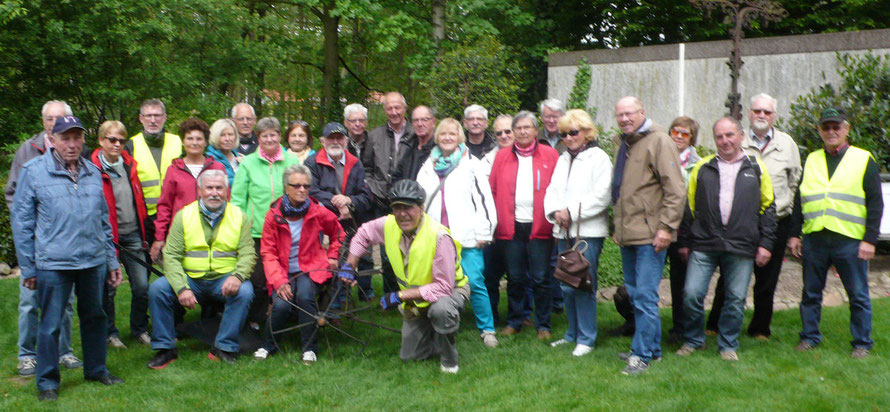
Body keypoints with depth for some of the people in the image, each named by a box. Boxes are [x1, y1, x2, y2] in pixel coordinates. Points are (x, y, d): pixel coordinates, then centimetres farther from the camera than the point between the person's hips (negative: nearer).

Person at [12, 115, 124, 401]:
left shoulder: (93, 172, 11)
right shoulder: (33, 171, -2)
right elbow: (21, 222, 0)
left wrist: (112, 260, 16)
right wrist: (27, 268, -2)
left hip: (94, 261, 4)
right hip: (53, 263, -4)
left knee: (95, 317, 14)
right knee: (50, 324, 2)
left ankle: (96, 370, 30)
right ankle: (47, 382, 16)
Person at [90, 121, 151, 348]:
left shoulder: (129, 165, 10)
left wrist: (143, 231, 15)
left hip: (133, 235, 4)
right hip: (108, 237, -4)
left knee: (142, 286, 4)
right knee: (108, 288, 5)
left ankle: (140, 329, 21)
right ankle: (110, 333, 21)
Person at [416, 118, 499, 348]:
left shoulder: (471, 164, 2)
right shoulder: (428, 166, 15)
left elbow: (483, 198, -2)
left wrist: (484, 232, -6)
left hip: (467, 237, -4)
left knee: (474, 283, -8)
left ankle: (487, 329, 4)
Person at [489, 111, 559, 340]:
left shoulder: (550, 155, 5)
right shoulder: (502, 157, 11)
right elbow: (492, 190, 9)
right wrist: (495, 220, 2)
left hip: (539, 227, -2)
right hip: (511, 227, 2)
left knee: (541, 278, 1)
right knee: (515, 278, 9)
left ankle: (543, 325, 13)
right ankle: (514, 322, 22)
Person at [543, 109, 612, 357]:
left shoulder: (598, 158, -4)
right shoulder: (563, 159, 17)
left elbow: (601, 197, -12)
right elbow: (552, 191, 14)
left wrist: (571, 212, -14)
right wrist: (555, 212, -5)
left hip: (589, 232, -6)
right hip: (564, 231, 6)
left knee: (584, 286, -6)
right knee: (567, 286, 10)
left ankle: (586, 339, 5)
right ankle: (572, 334, 23)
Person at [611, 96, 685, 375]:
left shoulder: (658, 141, -9)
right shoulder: (623, 144, 17)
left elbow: (676, 190, -14)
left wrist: (666, 227, -18)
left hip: (650, 236, -9)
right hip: (627, 236, 9)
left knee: (645, 297, -8)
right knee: (635, 295, 15)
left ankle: (642, 354, 0)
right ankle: (652, 348, 26)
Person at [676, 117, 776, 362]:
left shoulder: (756, 169, 9)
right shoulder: (702, 168, 9)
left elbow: (767, 208, 9)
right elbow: (689, 208, 10)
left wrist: (765, 243, 3)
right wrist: (684, 242, 7)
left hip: (741, 248, 0)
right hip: (704, 244, 0)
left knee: (736, 299, 5)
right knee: (692, 294, -5)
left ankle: (728, 345, 22)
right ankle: (693, 340, 16)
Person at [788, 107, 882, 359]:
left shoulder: (864, 160, 4)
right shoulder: (811, 161, 14)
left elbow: (875, 203, 0)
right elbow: (798, 201, 17)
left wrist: (870, 239, -7)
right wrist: (795, 234, 10)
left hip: (850, 241, -3)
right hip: (814, 239, 3)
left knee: (858, 296, 4)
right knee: (811, 293, 9)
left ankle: (862, 343, 16)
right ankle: (810, 337, 22)